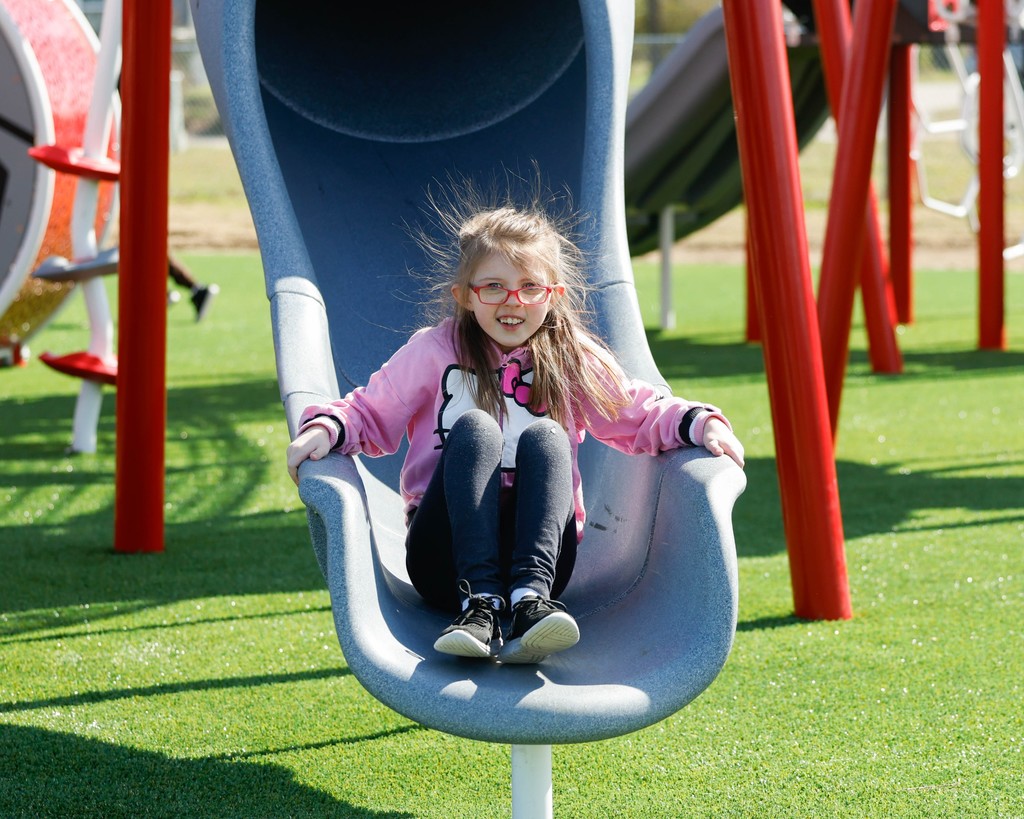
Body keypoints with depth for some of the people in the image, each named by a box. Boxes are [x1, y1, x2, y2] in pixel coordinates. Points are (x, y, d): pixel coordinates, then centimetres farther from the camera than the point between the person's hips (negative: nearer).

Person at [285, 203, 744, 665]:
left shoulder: (575, 360, 10)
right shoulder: (434, 351, 5)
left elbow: (638, 416, 10)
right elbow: (371, 414, 6)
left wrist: (699, 423, -9)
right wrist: (326, 427, -15)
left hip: (537, 556, 1)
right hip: (448, 561, -1)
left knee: (545, 435, -24)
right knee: (474, 427, -25)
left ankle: (531, 600, -45)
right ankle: (478, 605, -42)